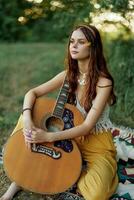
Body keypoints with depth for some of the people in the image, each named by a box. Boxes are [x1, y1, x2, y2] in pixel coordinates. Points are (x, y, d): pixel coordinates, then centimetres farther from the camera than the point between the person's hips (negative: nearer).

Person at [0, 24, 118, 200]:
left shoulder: (103, 82, -21)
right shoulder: (68, 75, -4)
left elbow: (87, 126, -25)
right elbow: (32, 93, -4)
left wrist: (49, 137, -34)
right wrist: (27, 120, -25)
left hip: (97, 144, -4)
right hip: (70, 137, 5)